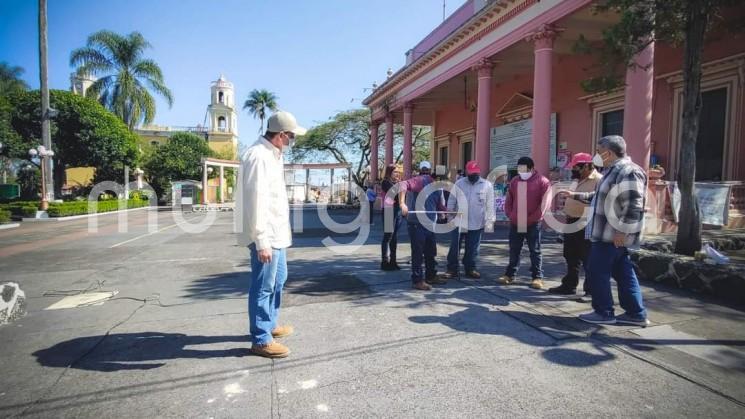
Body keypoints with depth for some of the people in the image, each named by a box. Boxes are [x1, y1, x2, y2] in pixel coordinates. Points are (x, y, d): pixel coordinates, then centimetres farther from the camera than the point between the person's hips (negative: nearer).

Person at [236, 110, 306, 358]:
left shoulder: (272, 154, 12)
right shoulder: (258, 157, -19)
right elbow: (256, 202, -24)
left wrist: (277, 234, 18)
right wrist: (261, 241, -25)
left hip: (277, 232, 10)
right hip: (266, 236, -10)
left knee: (278, 280, 21)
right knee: (263, 286, 0)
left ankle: (270, 325, 37)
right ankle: (261, 340, 12)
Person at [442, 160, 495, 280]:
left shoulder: (487, 185, -2)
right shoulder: (459, 183, 2)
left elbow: (490, 205, -1)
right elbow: (451, 200, 5)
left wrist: (490, 221, -3)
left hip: (476, 224, 0)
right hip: (458, 222, 0)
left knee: (472, 249, 11)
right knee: (454, 247, 3)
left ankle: (470, 269, 25)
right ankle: (452, 269, 13)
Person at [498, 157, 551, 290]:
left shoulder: (541, 181, -7)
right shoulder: (514, 181, 10)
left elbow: (545, 202, -11)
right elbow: (508, 201, 14)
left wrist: (534, 218, -12)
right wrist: (510, 215, 3)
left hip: (533, 224, -5)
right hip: (515, 223, 5)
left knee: (535, 251, 2)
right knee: (514, 250, 12)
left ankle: (537, 278, 7)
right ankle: (510, 274, 20)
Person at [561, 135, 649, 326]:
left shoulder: (628, 172, -18)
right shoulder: (614, 171, 15)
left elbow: (633, 206, -25)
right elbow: (601, 197, 27)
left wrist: (621, 231, -25)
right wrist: (575, 195, 27)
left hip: (613, 234, -10)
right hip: (610, 233, 10)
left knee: (597, 272, -1)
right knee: (623, 274, 13)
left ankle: (604, 313, 10)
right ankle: (636, 314, 20)